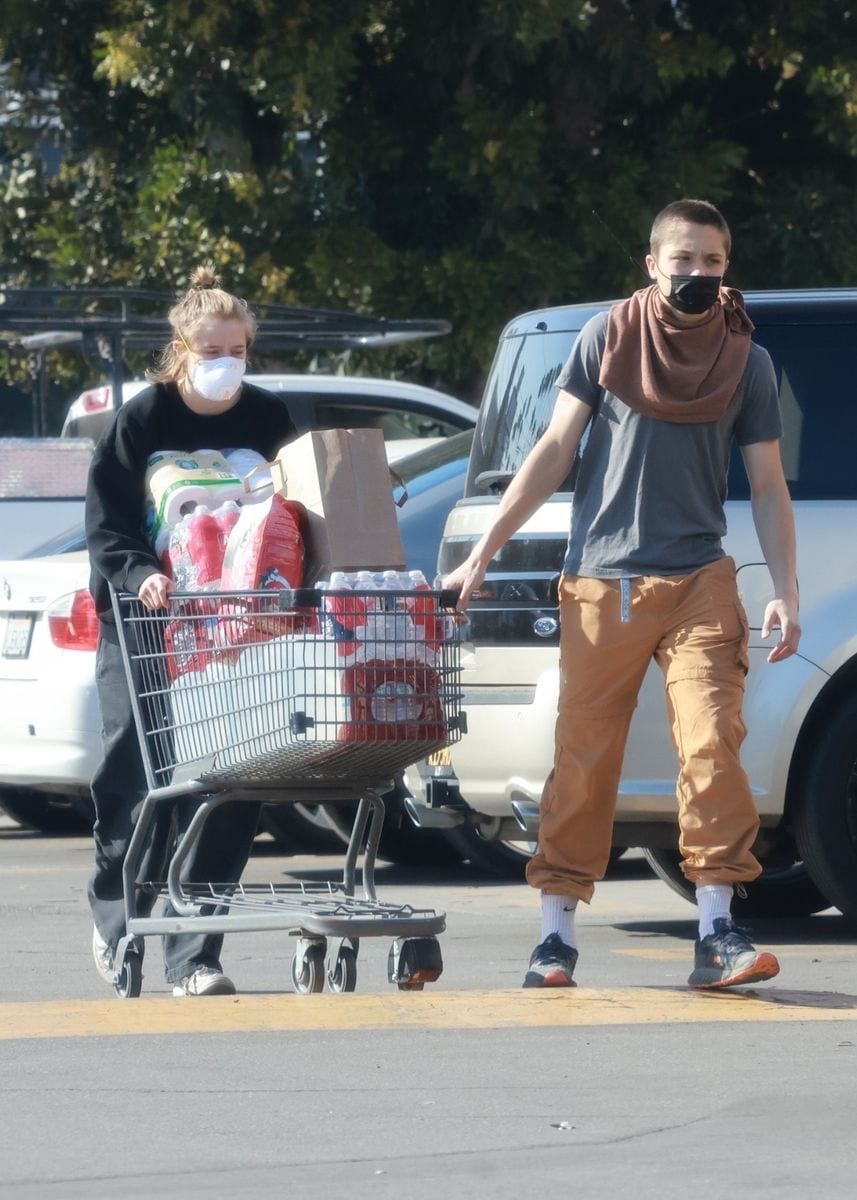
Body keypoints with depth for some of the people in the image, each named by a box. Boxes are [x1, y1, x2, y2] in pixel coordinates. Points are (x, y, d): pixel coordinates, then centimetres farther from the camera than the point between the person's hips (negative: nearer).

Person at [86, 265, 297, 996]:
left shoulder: (269, 420, 4)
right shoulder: (143, 420, -3)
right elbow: (106, 522, -7)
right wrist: (139, 576, -26)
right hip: (146, 625, -2)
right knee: (137, 780, -3)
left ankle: (195, 956, -1)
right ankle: (116, 921, 21)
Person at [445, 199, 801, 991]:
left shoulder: (746, 361, 6)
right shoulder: (607, 339, 3)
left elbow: (768, 487, 10)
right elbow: (554, 453, 5)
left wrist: (786, 593, 0)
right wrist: (482, 552, 1)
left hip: (699, 583, 0)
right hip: (601, 584, 0)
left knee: (712, 746, -13)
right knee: (583, 759, 1)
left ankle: (717, 931, -11)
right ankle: (557, 936, 7)